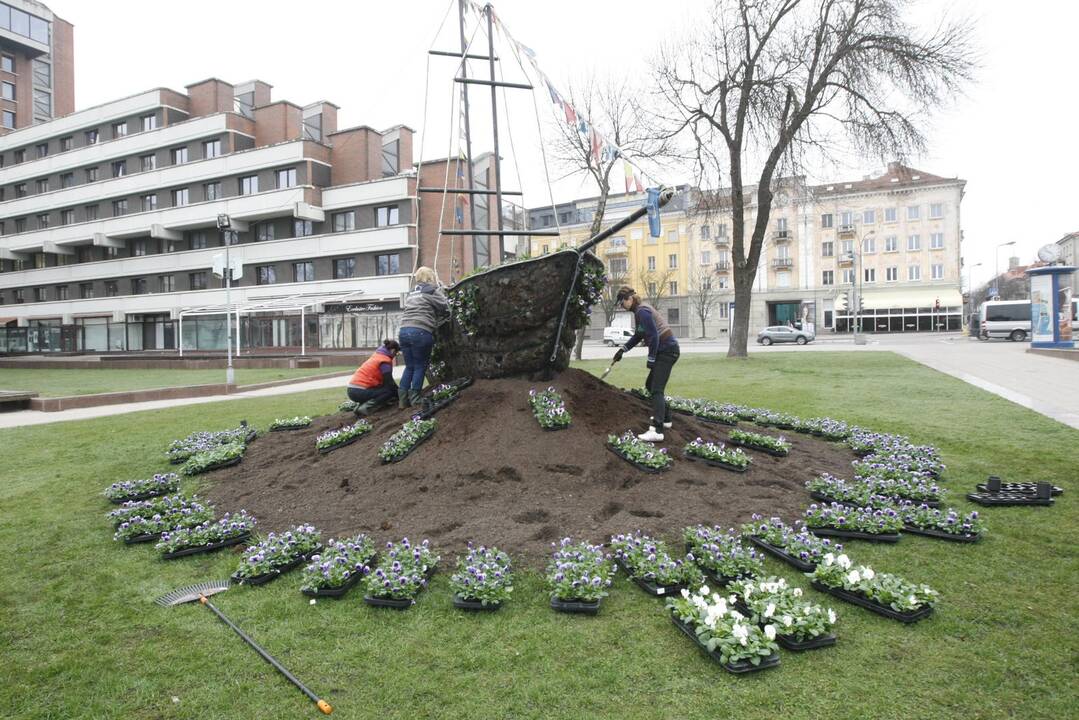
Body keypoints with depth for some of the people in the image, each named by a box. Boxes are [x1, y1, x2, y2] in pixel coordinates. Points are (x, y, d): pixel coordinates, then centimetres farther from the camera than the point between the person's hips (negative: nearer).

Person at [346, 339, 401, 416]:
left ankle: (363, 403, 5)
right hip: (360, 392, -9)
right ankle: (365, 407, -15)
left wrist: (397, 389, 24)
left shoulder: (377, 355, 18)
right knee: (390, 391, -6)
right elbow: (389, 383, -9)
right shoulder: (385, 361, -9)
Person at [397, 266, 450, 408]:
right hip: (421, 332, -6)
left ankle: (402, 399, 9)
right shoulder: (432, 291, 3)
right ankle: (414, 399, 3)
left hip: (404, 331, 6)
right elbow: (445, 310, 3)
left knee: (409, 367, 13)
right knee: (420, 367, 5)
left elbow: (406, 311, 20)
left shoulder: (411, 293, 24)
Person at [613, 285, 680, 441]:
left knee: (657, 389, -17)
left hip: (667, 350, -10)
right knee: (650, 384, 20)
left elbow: (653, 336, -21)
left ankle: (655, 431, -25)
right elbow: (638, 335, 23)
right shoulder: (639, 311, 14)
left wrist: (651, 359, -15)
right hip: (664, 350, 10)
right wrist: (623, 349, 15)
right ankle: (665, 418, 31)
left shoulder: (642, 311, -17)